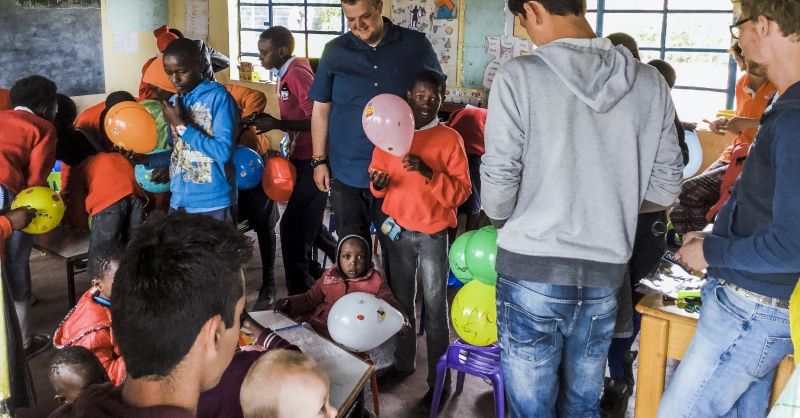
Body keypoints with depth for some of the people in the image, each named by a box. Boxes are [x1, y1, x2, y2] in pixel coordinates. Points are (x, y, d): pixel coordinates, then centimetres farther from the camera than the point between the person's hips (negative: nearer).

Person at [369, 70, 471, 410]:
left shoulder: (450, 139, -6)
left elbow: (462, 191, -11)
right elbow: (376, 181, 12)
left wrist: (428, 173, -24)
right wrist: (379, 183, -11)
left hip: (433, 234, -4)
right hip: (397, 230, 4)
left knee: (434, 308, 0)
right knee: (401, 301, 15)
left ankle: (439, 380, 10)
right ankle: (403, 362, 33)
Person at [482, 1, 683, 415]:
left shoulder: (519, 76, -13)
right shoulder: (650, 83, 0)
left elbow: (498, 181, -10)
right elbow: (665, 188, 4)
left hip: (533, 269, -4)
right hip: (605, 273, 4)